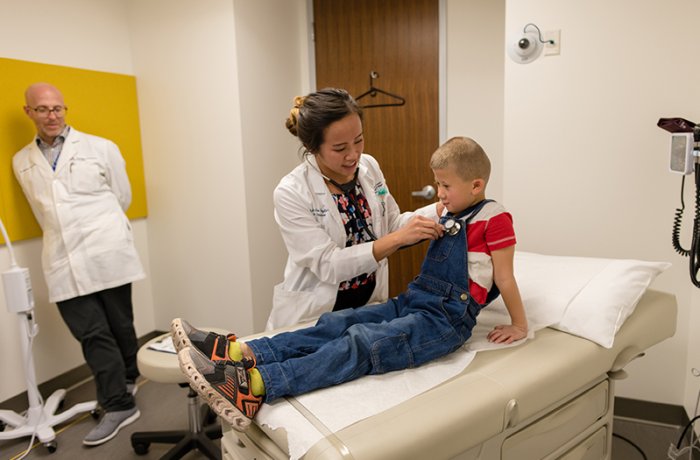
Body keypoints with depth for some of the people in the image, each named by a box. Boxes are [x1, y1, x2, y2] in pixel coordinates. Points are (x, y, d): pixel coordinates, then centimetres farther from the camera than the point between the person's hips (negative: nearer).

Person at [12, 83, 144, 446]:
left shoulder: (101, 148, 1)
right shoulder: (21, 162, 12)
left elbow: (122, 198, 9)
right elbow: (44, 212, 21)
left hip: (106, 255, -2)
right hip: (63, 264, 3)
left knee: (119, 325, 11)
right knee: (91, 334, 2)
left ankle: (129, 379, 35)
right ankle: (119, 405, 12)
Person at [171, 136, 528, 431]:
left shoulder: (494, 219, -7)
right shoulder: (451, 214, 17)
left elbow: (505, 279, -3)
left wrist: (519, 326, 1)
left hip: (445, 320, -8)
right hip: (411, 304, 8)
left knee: (362, 342, -27)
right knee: (335, 324, -10)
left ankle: (254, 387, -40)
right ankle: (242, 353, -20)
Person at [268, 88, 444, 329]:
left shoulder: (369, 166, -1)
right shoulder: (290, 193, -18)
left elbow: (391, 225, 9)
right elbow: (328, 266, -20)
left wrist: (442, 209, -6)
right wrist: (398, 238, -28)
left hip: (369, 306, 4)